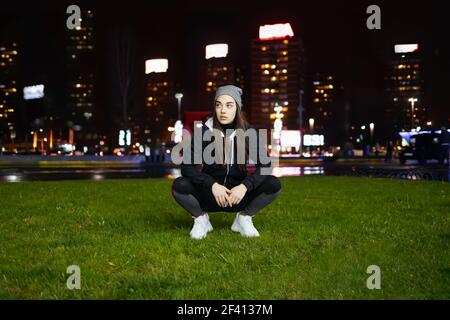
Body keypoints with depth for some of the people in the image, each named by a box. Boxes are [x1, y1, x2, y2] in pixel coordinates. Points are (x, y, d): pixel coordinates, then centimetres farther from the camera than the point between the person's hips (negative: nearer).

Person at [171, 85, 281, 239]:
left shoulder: (248, 132, -6)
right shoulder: (204, 132, -9)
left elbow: (264, 165, -11)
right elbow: (187, 166, -15)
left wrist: (245, 186, -28)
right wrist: (212, 185, -30)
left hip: (238, 194, 1)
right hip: (210, 194, -1)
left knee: (274, 184, -23)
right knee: (179, 185, -30)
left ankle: (244, 218, 1)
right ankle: (201, 219, -1)